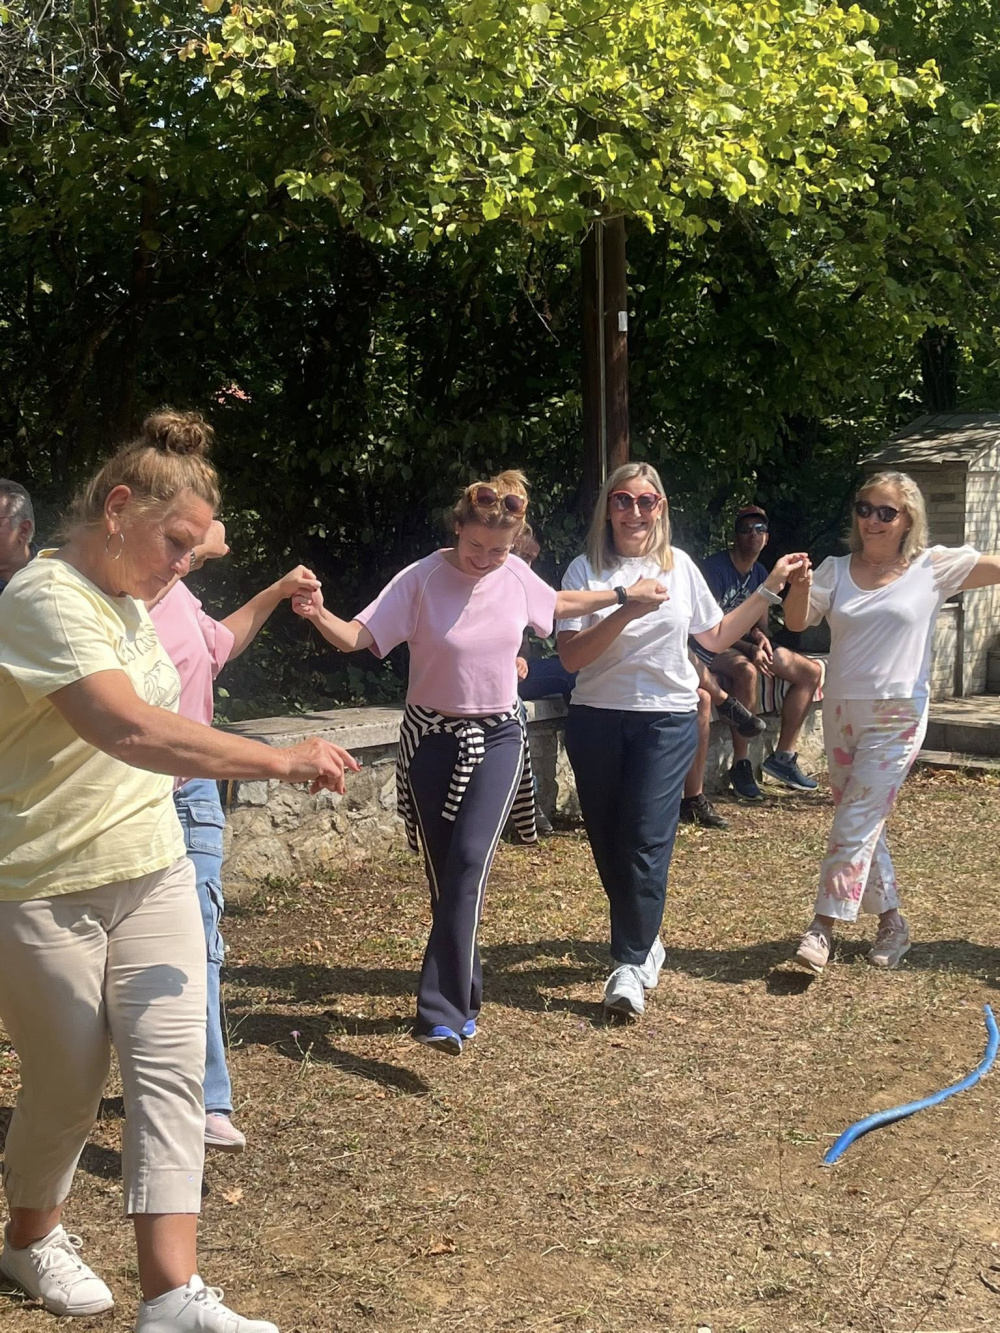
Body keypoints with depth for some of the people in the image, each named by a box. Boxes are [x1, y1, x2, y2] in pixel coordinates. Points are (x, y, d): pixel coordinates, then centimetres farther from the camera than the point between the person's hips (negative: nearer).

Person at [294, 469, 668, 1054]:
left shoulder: (516, 575, -1)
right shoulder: (421, 580, -14)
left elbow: (557, 604, 21)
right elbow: (356, 636, -20)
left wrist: (624, 595, 23)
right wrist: (320, 616, -41)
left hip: (498, 737, 2)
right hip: (434, 738, -1)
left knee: (470, 863, -16)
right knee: (445, 872, 4)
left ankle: (443, 1012, -16)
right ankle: (466, 996, 23)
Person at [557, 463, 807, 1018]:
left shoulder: (680, 566, 5)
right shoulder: (586, 570, -2)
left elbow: (715, 637, 14)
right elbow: (571, 656, -11)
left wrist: (769, 589, 12)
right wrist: (627, 612, -22)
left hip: (666, 720, 0)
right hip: (597, 718, 1)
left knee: (647, 839, -11)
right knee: (608, 841, 8)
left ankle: (630, 965, -7)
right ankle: (643, 940, 29)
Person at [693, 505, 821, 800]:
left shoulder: (759, 573, 9)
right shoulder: (715, 567, -15)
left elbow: (761, 624, 14)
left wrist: (760, 637, -11)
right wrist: (749, 649, -28)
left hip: (747, 645, 9)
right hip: (709, 646, -9)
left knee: (812, 671, -2)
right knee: (746, 670, -41)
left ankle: (783, 756, 1)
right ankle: (741, 765, -31)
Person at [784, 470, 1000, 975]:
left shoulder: (934, 567, -4)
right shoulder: (836, 570, 3)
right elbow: (796, 621, -6)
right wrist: (799, 588, -25)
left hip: (895, 717, -4)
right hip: (841, 711, 4)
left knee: (856, 823, -8)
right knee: (865, 823, 12)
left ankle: (823, 929, -2)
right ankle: (891, 921, 27)